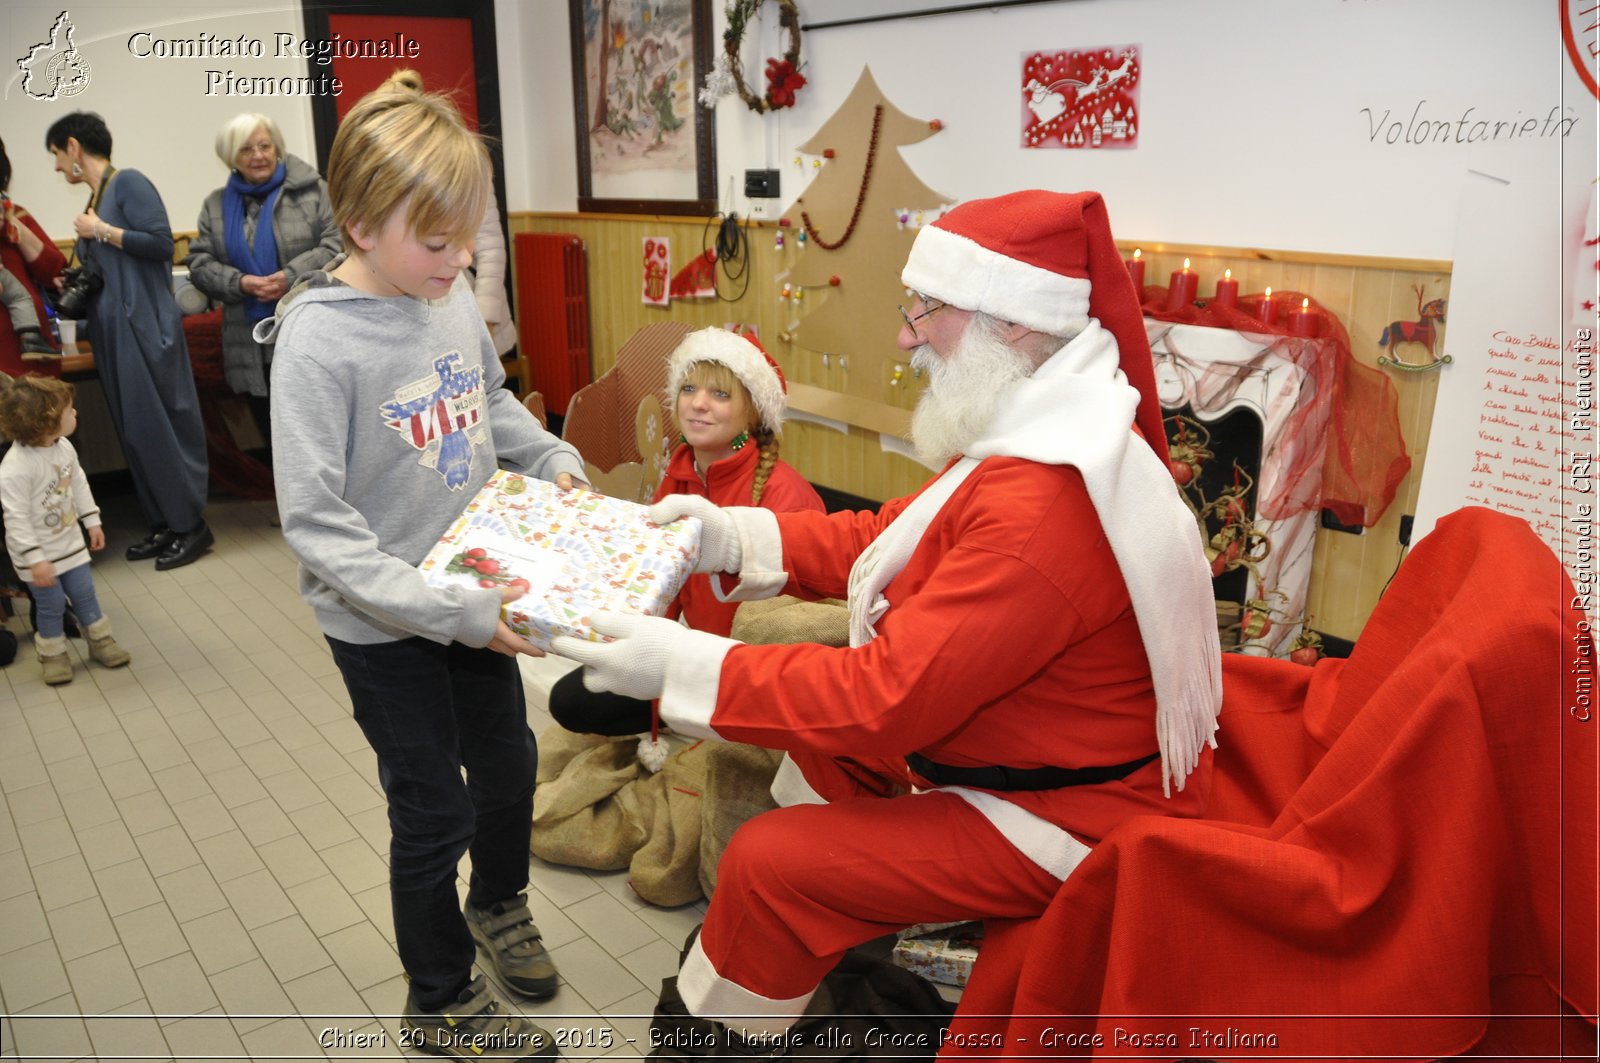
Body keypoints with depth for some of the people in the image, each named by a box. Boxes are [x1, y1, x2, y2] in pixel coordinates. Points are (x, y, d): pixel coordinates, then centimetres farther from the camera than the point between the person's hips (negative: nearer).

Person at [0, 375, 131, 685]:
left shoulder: (64, 447, -7)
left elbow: (79, 484, 9)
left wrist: (92, 521, 12)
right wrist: (34, 560, -24)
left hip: (70, 541, 6)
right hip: (39, 552, -6)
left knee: (84, 593, 15)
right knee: (51, 605, 7)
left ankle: (100, 641, 32)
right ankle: (53, 655, 27)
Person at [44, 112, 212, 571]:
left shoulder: (128, 183, -7)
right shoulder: (94, 197, 16)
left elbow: (162, 243, -17)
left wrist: (101, 231, -11)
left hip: (144, 326, -9)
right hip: (111, 330, 9)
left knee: (159, 425, -6)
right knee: (134, 430, 9)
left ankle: (192, 525, 3)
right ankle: (164, 524, 16)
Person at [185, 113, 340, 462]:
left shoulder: (313, 190, 1)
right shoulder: (215, 206, 13)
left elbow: (337, 243, -7)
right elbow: (199, 263, 8)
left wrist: (292, 276, -20)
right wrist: (240, 283, -12)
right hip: (253, 346, 4)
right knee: (275, 436, 11)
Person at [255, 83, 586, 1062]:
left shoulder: (453, 297, -5)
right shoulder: (317, 340, -23)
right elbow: (316, 523, -25)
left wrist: (554, 458, -2)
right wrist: (449, 612, -30)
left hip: (471, 593, 6)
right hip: (384, 625, -5)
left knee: (508, 763, 21)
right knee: (435, 811, 9)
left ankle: (498, 901, 53)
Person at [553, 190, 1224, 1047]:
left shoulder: (1044, 508, -34)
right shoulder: (1036, 440, 0)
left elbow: (887, 696, -32)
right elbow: (888, 536, 6)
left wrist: (679, 666, -25)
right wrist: (731, 537, -4)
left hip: (1069, 820, -10)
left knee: (764, 862, -8)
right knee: (824, 735, 20)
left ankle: (725, 1028, 20)